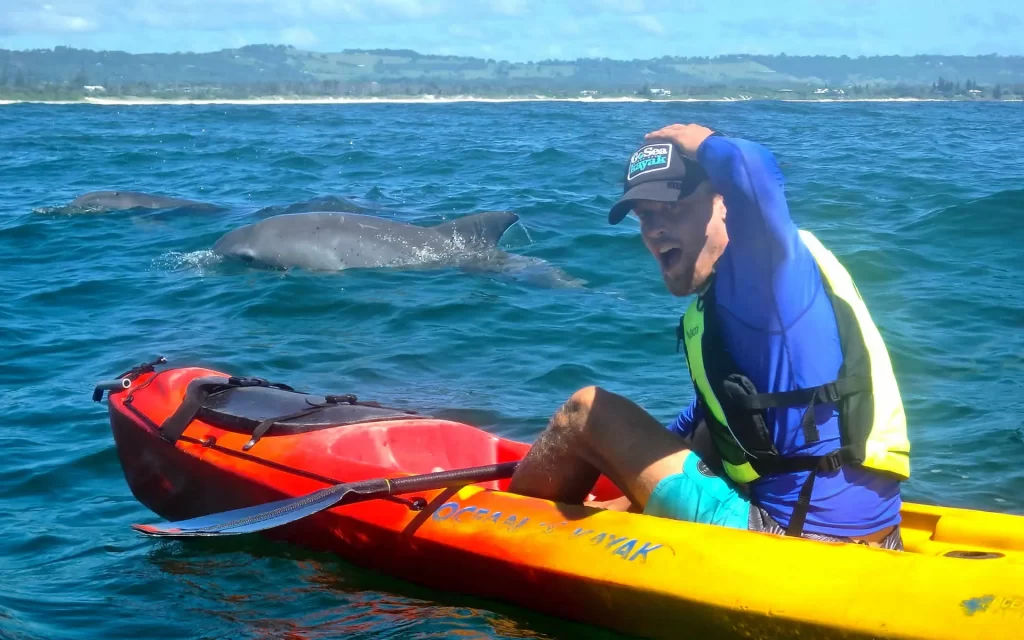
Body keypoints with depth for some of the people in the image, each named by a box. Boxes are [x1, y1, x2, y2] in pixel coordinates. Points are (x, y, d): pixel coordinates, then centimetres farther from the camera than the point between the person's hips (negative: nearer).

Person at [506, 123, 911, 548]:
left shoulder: (764, 267, -13)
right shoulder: (722, 299, 16)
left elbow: (751, 167, -34)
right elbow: (712, 418, 30)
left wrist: (706, 144, -11)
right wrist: (634, 499, 30)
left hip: (790, 537, -10)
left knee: (587, 411, 3)